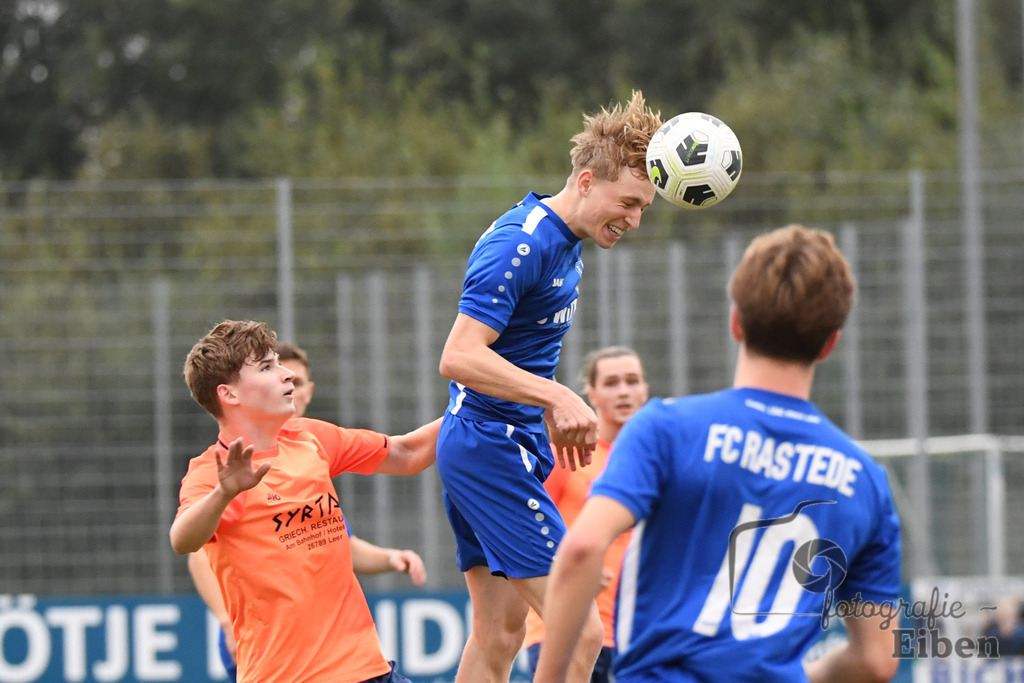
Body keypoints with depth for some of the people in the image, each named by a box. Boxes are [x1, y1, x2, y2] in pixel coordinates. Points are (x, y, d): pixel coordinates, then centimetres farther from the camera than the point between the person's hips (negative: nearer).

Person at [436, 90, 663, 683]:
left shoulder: (564, 243, 12)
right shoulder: (521, 244, -19)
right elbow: (459, 357, -27)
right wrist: (556, 396, -35)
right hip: (493, 449, -11)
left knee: (500, 634, 11)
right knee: (580, 632, -16)